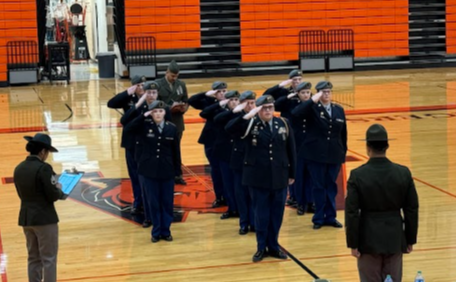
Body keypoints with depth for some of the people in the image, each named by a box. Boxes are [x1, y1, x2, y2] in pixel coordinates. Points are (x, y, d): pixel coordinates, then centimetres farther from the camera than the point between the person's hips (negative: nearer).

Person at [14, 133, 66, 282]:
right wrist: (61, 191, 4)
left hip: (26, 218, 7)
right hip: (44, 218, -7)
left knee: (33, 258, 15)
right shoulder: (44, 168, -17)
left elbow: (22, 194, 13)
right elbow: (53, 196, -19)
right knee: (49, 259, 1)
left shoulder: (19, 168, 6)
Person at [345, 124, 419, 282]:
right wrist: (410, 240, 9)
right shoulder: (404, 173, -7)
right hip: (395, 239, 2)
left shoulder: (358, 175, -14)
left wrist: (353, 244, -4)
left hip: (369, 240, -2)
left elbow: (352, 213, -13)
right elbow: (412, 210, -1)